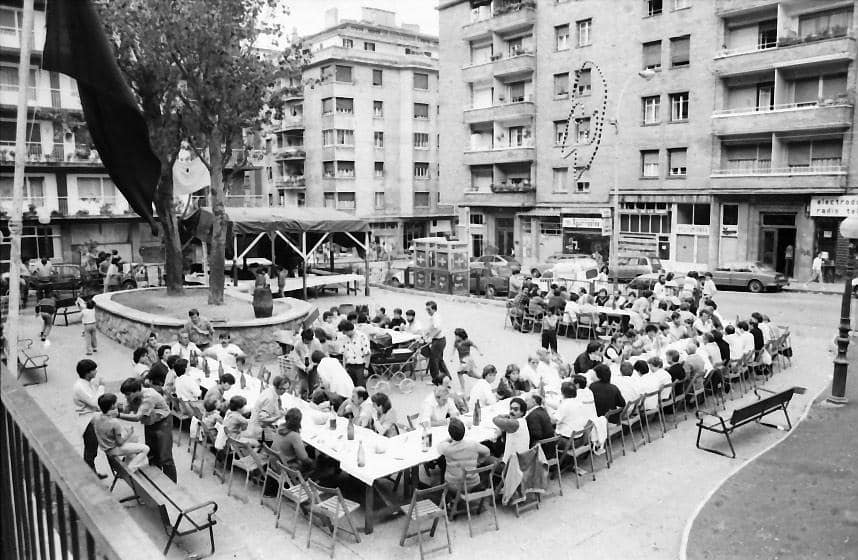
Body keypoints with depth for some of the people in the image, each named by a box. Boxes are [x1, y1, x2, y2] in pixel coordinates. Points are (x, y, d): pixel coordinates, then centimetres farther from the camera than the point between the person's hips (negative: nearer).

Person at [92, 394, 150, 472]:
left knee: (134, 439, 28)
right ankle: (129, 470, -3)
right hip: (115, 450, -9)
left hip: (105, 448, 9)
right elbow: (120, 442, -24)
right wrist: (129, 433, -9)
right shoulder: (115, 423, -31)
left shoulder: (96, 418, -10)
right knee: (145, 448, -5)